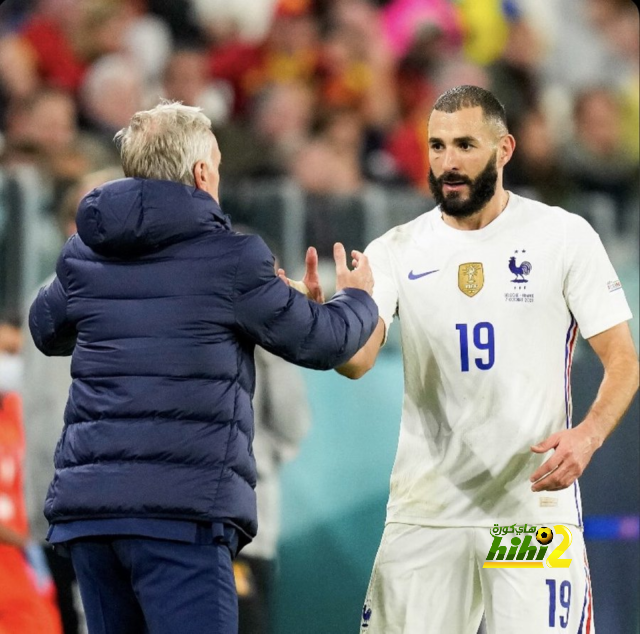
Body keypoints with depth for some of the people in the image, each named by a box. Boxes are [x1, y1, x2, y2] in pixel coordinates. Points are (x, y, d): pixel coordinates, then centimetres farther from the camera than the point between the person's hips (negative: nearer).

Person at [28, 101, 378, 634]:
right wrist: (358, 297, 28)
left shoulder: (84, 254, 11)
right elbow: (321, 343, 7)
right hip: (181, 508, -6)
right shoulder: (231, 260, -4)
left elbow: (46, 330, 31)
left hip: (85, 500, 6)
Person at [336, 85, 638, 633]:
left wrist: (588, 435, -20)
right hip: (424, 508, 2)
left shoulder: (563, 235, 0)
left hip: (535, 502, -2)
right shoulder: (398, 251, 5)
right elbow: (357, 359, -9)